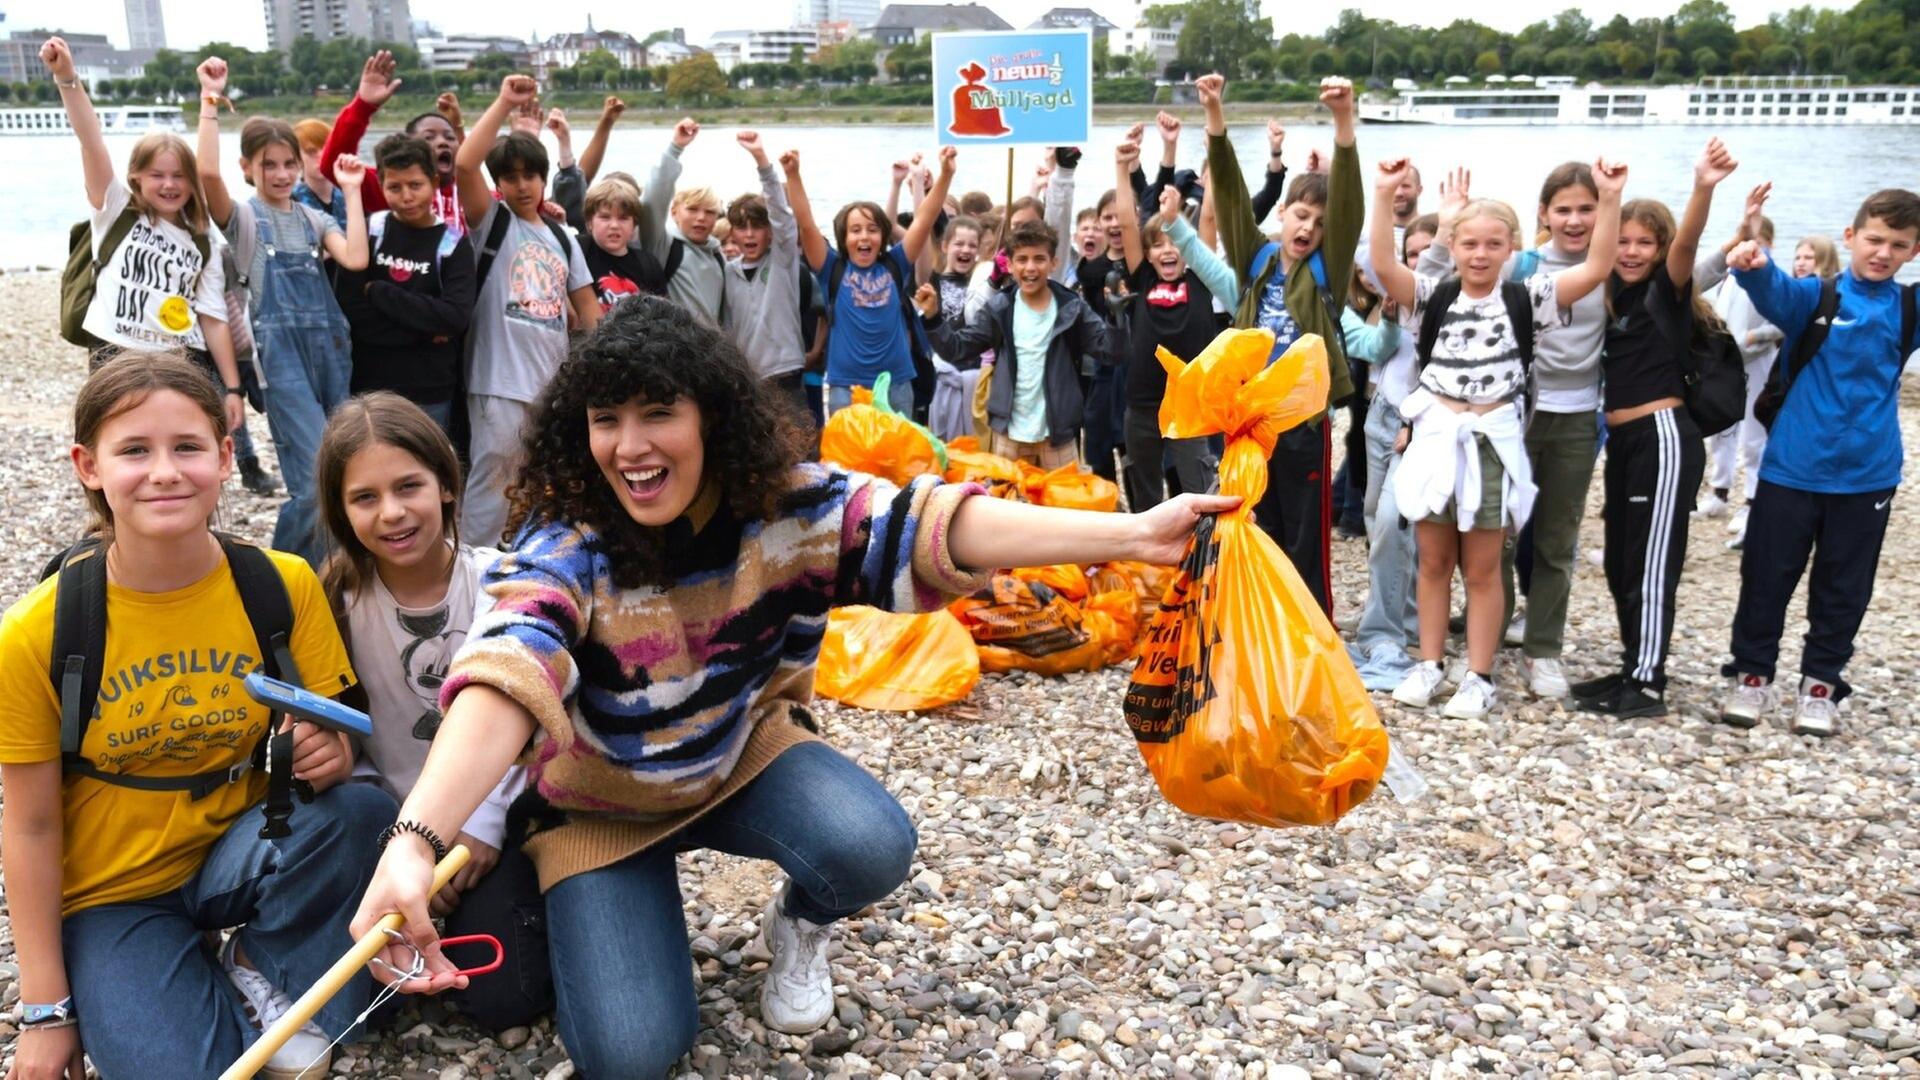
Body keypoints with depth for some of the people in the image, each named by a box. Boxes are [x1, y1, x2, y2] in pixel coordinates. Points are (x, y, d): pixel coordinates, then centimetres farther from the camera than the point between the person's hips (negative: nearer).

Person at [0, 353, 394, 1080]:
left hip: (236, 854, 2)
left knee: (359, 811, -29)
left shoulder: (282, 585, -12)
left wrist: (326, 755, -29)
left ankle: (263, 976, -3)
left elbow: (330, 741, -2)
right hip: (109, 896, -2)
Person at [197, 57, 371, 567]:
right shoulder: (243, 217, 2)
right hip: (282, 353, -5)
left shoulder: (314, 218, 14)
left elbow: (355, 258, -6)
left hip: (332, 348, 5)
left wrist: (350, 190, -2)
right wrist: (210, 101, -17)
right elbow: (207, 172, -20)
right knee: (316, 483, -13)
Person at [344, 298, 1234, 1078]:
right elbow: (505, 676, -45)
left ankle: (798, 930, 9)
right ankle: (602, 908, 19)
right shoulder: (562, 544, -28)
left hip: (743, 754, 2)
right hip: (601, 799, -1)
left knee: (872, 847, -29)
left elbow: (924, 525, -35)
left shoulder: (783, 505, -21)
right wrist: (415, 840, -64)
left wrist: (1132, 534, -48)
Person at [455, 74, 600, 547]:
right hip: (500, 381, -5)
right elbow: (464, 164, -17)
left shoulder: (561, 238, 15)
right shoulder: (493, 222, 0)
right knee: (491, 479, -4)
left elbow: (586, 305, 16)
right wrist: (505, 103, -17)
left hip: (553, 382, 5)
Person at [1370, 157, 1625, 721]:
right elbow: (1383, 264, -12)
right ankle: (1429, 664, 23)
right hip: (1436, 438, 1)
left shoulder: (1525, 299, 0)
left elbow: (1597, 269, -8)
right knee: (1434, 561, 11)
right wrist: (1384, 195, -21)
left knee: (1482, 569, 7)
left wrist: (1610, 199, -17)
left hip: (1492, 442, -1)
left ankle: (1479, 677, 16)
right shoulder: (1435, 297, 2)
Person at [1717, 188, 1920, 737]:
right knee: (1766, 576, 5)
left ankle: (1821, 683, 24)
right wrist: (1755, 264, -48)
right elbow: (1777, 293, -25)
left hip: (1867, 475, 2)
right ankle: (1752, 673, 20)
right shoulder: (1816, 296, -4)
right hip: (1792, 466, -2)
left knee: (1844, 587, 11)